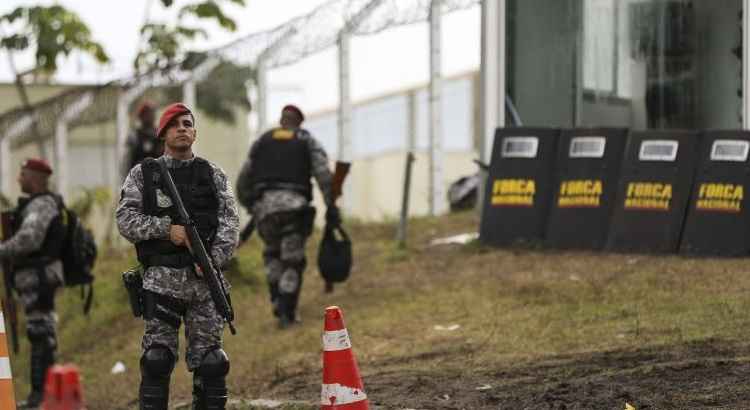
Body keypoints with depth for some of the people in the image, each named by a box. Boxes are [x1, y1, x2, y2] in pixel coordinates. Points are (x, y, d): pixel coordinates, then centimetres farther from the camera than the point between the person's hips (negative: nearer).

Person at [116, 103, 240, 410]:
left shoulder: (213, 175, 12)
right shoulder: (142, 175, 8)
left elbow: (229, 222, 3)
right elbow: (126, 220, -1)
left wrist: (214, 258, -13)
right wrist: (166, 228, -14)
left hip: (206, 278, 2)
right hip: (162, 279, -1)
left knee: (209, 360, 1)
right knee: (157, 358, -6)